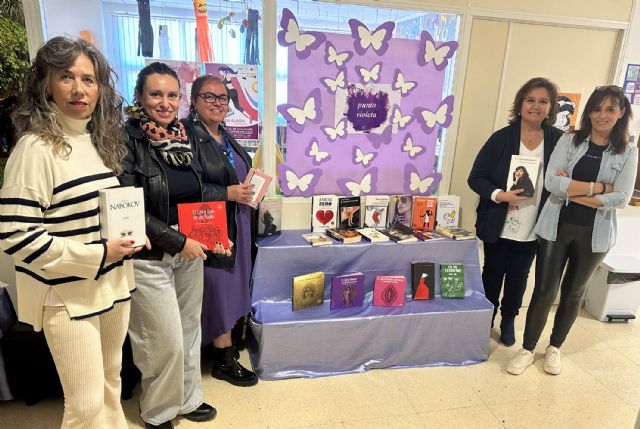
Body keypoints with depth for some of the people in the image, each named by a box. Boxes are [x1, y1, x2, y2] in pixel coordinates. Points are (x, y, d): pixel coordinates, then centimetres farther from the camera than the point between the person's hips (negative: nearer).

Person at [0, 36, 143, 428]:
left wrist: (129, 234, 1)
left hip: (114, 283, 7)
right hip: (67, 295, -7)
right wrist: (96, 255, -20)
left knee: (111, 382, 22)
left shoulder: (100, 139, 7)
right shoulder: (36, 148, -16)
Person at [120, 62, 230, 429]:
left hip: (190, 251, 6)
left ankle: (188, 399, 39)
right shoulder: (126, 139, -12)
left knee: (190, 330, 17)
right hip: (149, 257, -6)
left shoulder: (183, 136, 7)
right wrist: (178, 241, -15)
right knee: (167, 341, 3)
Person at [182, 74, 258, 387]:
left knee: (230, 285, 15)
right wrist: (228, 193, -22)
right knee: (218, 287, -1)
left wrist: (248, 191, 6)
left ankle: (223, 341, 32)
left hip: (236, 225, 8)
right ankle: (224, 360, 15)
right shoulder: (187, 135, -13)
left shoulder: (226, 137, 14)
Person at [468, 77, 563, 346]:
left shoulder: (559, 140, -2)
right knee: (493, 272, 13)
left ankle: (508, 320, 38)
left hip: (534, 228, 2)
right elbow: (476, 178, -9)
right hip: (498, 225, -2)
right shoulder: (501, 138, -9)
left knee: (518, 275, 17)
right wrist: (499, 194, -24)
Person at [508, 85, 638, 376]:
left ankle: (554, 348, 34)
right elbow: (551, 182, -13)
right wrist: (597, 187, -15)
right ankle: (527, 349, 19)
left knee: (573, 293, 15)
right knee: (544, 291, 2)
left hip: (594, 234, 1)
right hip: (556, 227, -1)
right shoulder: (569, 140, -1)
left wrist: (572, 191, -14)